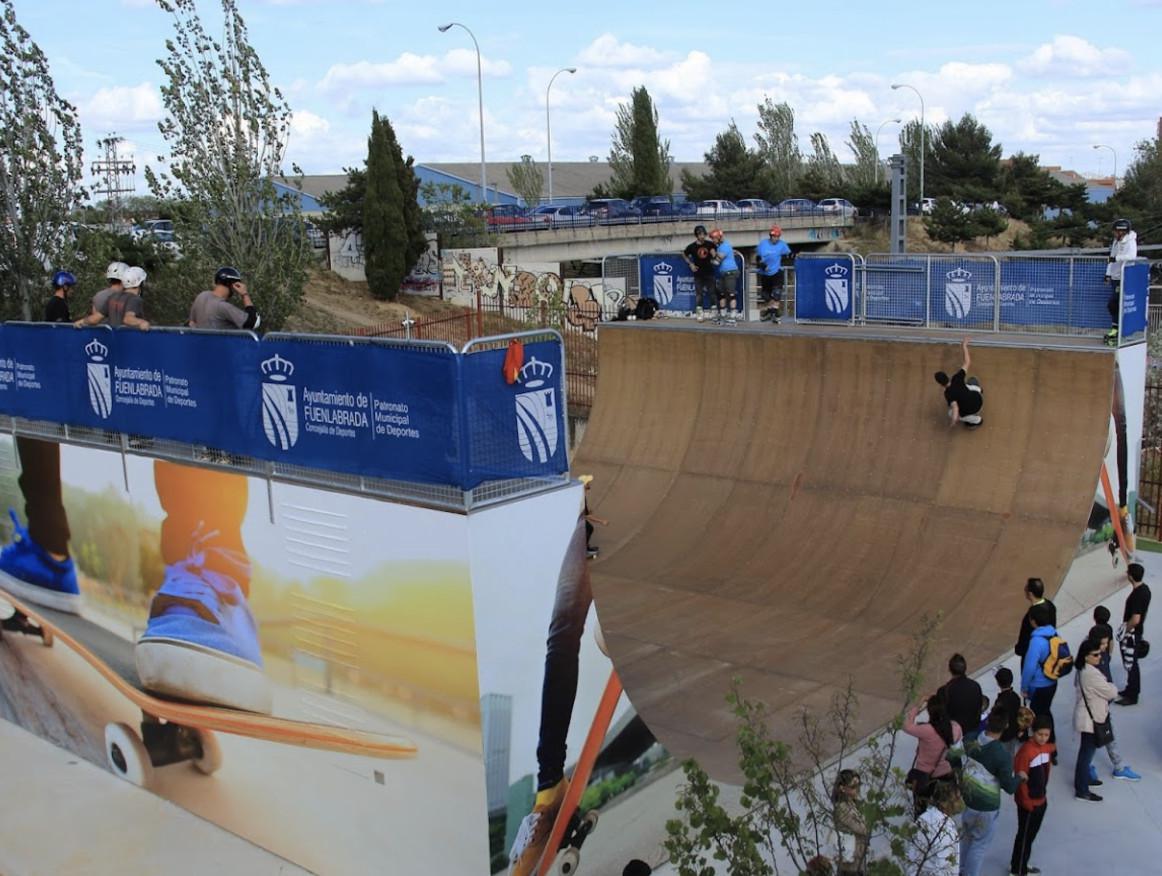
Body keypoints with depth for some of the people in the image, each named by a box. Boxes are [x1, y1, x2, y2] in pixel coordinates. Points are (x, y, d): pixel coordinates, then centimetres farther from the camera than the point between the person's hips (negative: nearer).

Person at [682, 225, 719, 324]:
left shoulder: (710, 244, -4)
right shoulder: (692, 247, -7)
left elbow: (715, 253, 15)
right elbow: (684, 255, 10)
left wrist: (714, 255, -8)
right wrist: (691, 264, 1)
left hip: (709, 273, 1)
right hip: (698, 274, -1)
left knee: (712, 293, 4)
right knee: (699, 294, 1)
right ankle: (699, 313, 6)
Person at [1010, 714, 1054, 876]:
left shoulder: (1048, 748, 1)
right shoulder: (1026, 750, -23)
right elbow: (1020, 777, -20)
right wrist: (1027, 801, -17)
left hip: (1041, 799, 8)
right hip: (1028, 801, -8)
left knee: (1032, 834, 20)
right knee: (1025, 835, 4)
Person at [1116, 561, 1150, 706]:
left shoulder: (1137, 595, -29)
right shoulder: (1144, 588, 1)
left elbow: (1135, 619, -30)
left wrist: (1125, 631, -15)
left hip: (1132, 634, -9)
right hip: (1138, 631, 10)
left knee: (1131, 664, 3)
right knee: (1131, 663, 22)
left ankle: (1132, 696, 15)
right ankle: (1131, 689, 36)